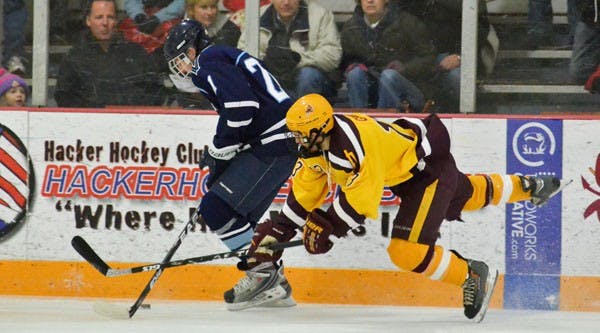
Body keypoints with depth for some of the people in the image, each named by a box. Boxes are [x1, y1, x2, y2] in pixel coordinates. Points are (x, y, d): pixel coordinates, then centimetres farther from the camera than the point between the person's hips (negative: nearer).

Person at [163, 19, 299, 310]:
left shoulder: (210, 62, -7)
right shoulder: (225, 59, 26)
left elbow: (241, 105, -22)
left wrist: (218, 152, -12)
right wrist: (216, 160, 20)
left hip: (273, 144, -11)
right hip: (278, 143, 11)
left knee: (217, 209, -11)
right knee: (238, 216, 15)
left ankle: (264, 275, -7)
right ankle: (274, 286, 15)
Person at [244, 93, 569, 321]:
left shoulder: (355, 141, -36)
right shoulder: (315, 144, -8)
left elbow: (362, 197, -36)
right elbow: (303, 193, 0)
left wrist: (327, 226, -31)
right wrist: (275, 232, -5)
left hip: (430, 167, -10)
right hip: (405, 170, 10)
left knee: (408, 251, -16)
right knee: (466, 196, 32)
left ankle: (474, 275, 2)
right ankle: (529, 186, 56)